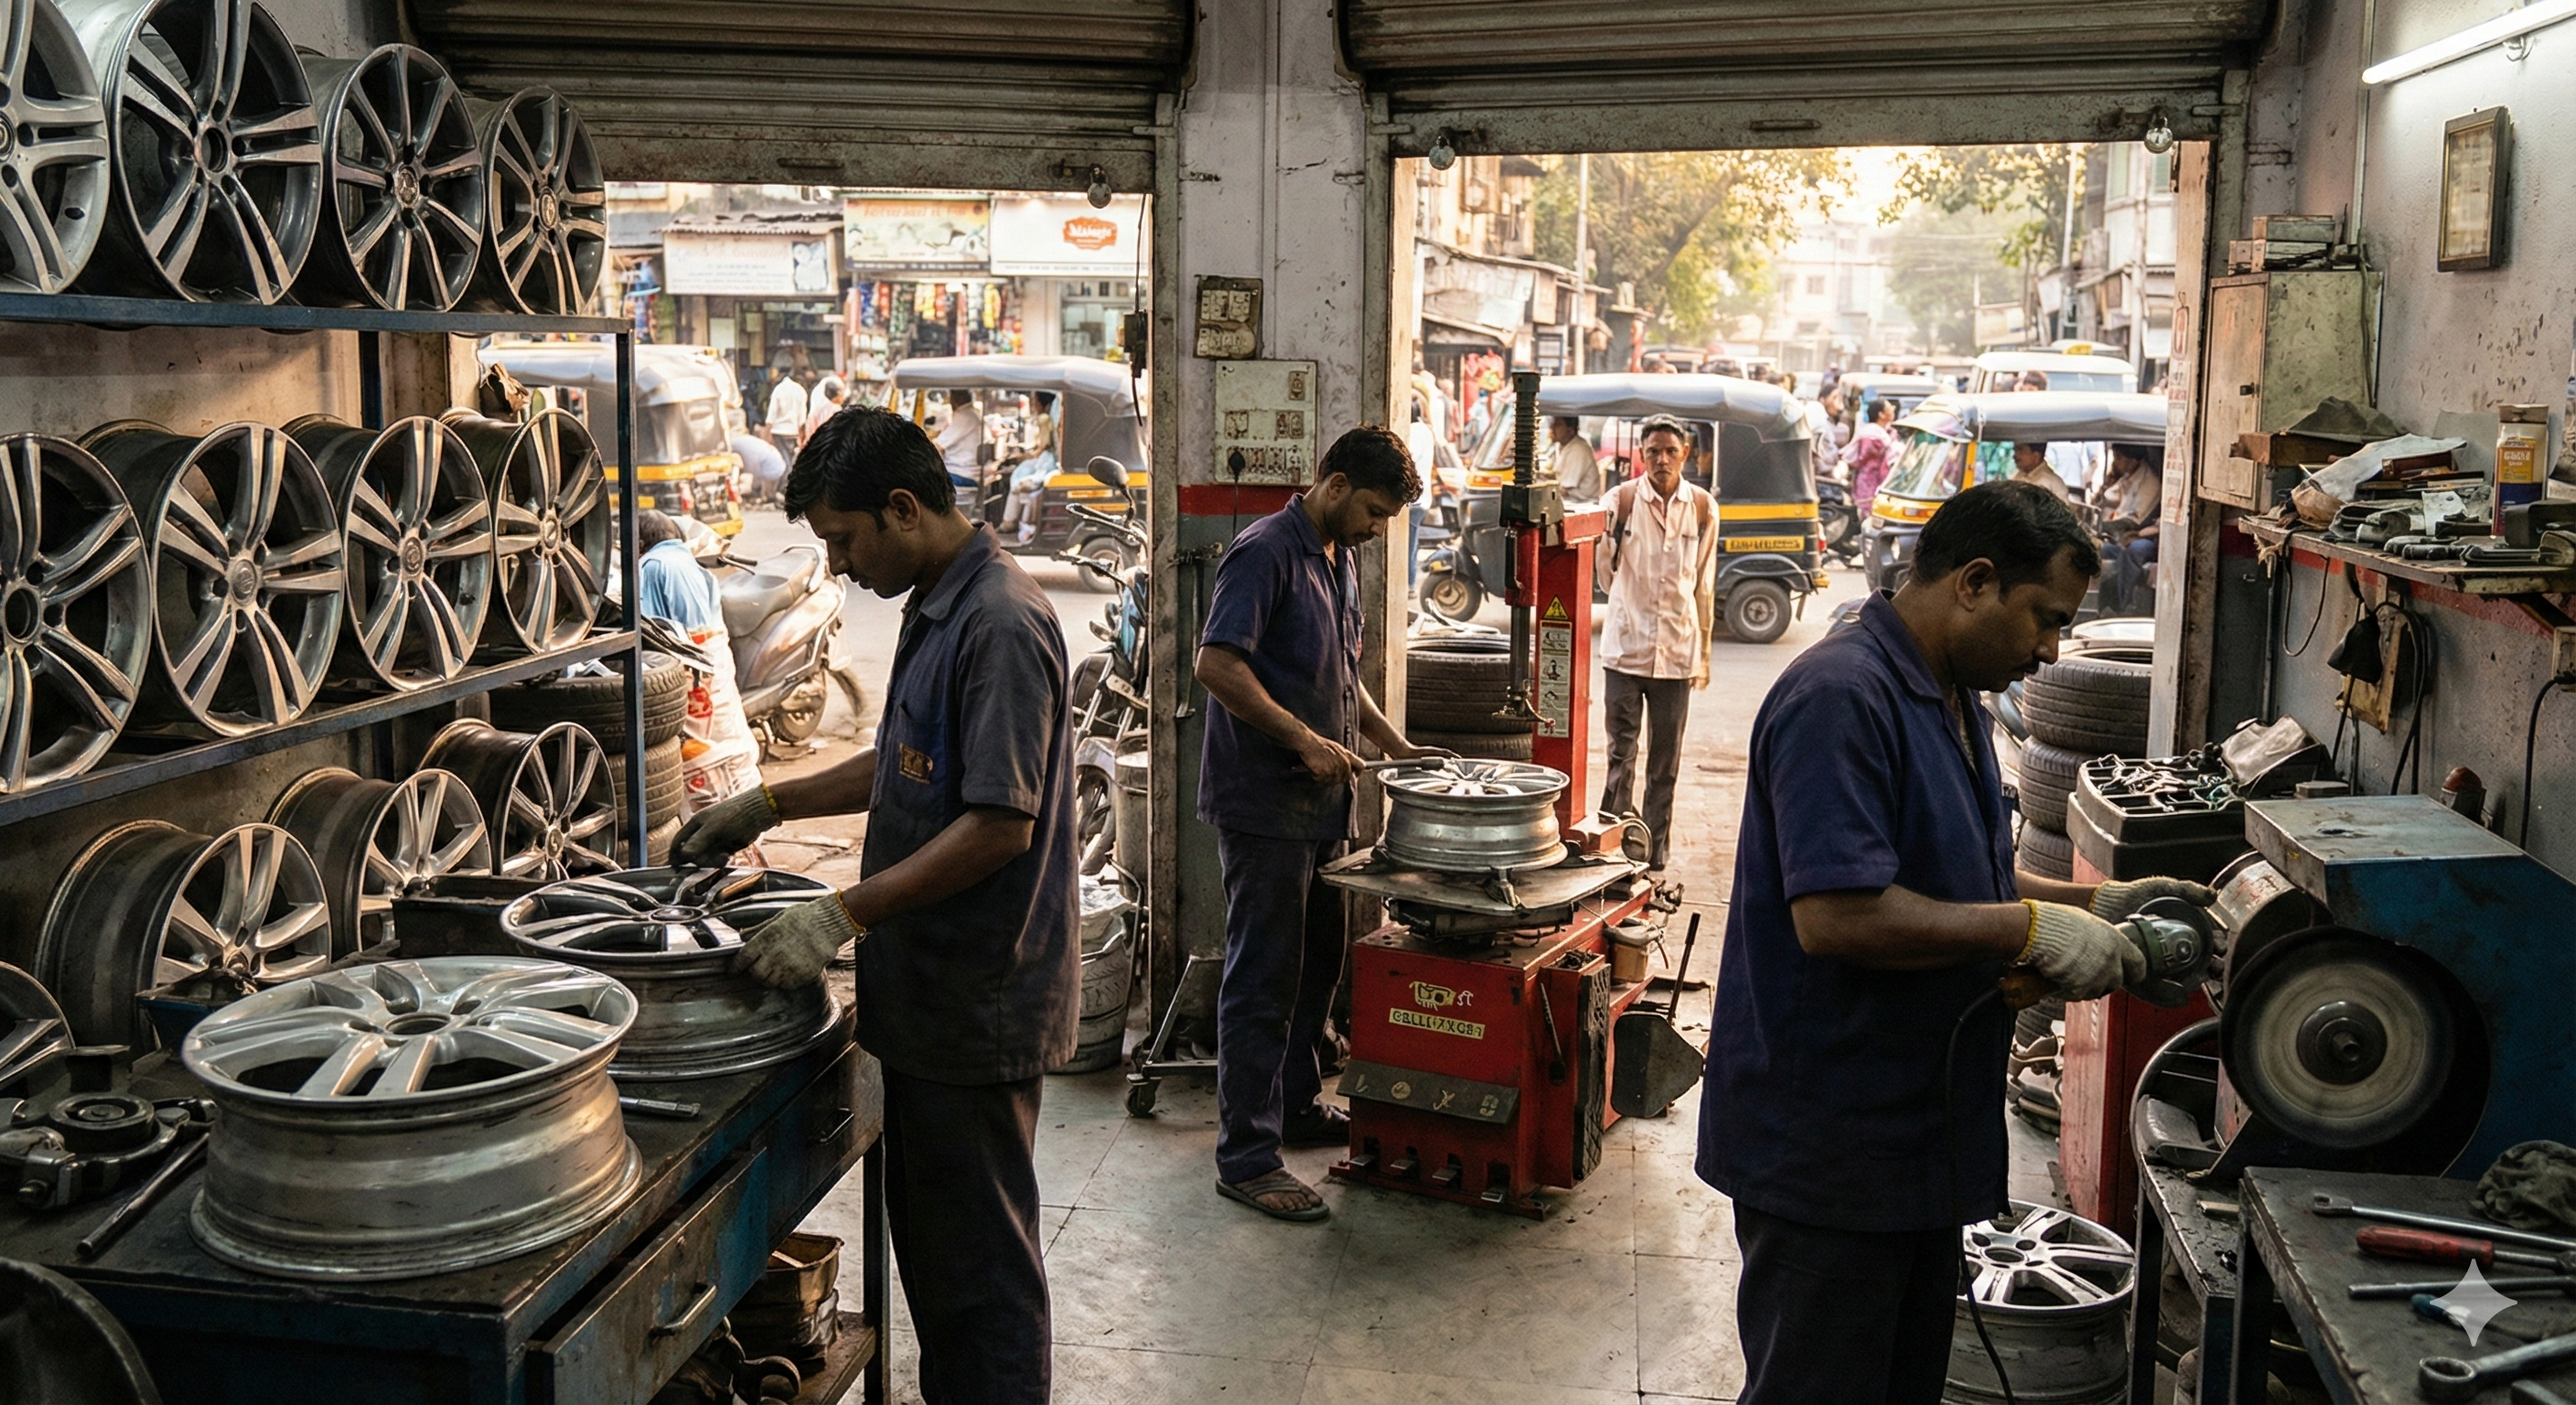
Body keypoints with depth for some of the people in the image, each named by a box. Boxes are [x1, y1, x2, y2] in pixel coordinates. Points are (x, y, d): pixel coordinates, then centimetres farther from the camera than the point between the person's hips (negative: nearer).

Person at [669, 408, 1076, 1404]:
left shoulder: (1000, 624, -21)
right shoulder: (936, 607, 12)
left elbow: (1000, 823, -25)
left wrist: (845, 914, -25)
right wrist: (771, 806, 19)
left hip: (981, 1003, -10)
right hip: (931, 989, 10)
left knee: (979, 1257, 2)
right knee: (927, 1236, 20)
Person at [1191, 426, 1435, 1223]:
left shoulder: (1342, 561, 15)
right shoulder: (1265, 553, -14)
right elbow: (1216, 664, -23)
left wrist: (1393, 745, 13)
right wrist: (1305, 739, -23)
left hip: (1319, 800, 9)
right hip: (1262, 804, -9)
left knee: (1317, 964, 18)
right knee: (1263, 978, -4)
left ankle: (1296, 1106, 34)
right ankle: (1246, 1156, 3)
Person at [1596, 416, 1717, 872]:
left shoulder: (1703, 507, 4)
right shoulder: (1621, 501, -3)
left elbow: (1704, 585, 9)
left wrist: (1703, 651, 11)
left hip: (1677, 651, 2)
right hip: (1625, 646, -2)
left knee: (1665, 763, 8)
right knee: (1621, 754, -3)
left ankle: (1655, 857, 16)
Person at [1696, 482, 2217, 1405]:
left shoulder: (1952, 701, 13)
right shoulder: (1840, 697, -21)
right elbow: (1837, 915, -29)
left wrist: (2093, 904, 9)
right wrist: (2031, 930, -21)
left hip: (1916, 1141, 10)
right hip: (1825, 1147, -10)